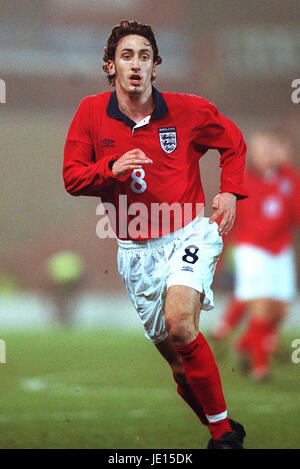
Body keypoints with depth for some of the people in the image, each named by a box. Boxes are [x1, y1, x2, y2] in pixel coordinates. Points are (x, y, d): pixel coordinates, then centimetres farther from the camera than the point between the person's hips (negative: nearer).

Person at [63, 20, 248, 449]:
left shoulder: (188, 110, -5)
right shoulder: (92, 112, -2)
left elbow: (233, 142, 13)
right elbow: (72, 177, 1)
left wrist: (230, 192, 0)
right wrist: (111, 169, -18)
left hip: (189, 234, -3)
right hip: (136, 250, 3)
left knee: (180, 324, -29)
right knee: (178, 361, 5)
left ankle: (222, 428, -17)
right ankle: (224, 434, 24)